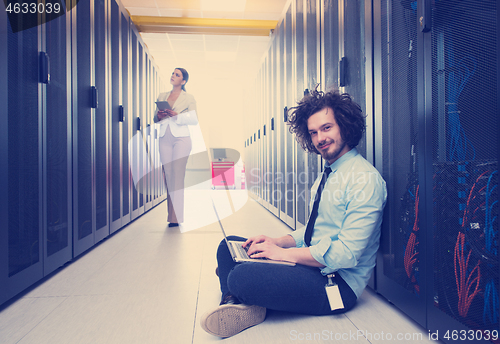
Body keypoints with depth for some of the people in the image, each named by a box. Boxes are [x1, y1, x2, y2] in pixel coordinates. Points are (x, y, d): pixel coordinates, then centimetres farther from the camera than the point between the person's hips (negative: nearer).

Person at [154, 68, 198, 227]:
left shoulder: (189, 98, 6)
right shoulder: (162, 96, 18)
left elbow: (194, 119, -2)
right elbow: (155, 117, 19)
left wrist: (177, 115, -15)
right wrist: (159, 116, -4)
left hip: (181, 138, -4)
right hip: (165, 138, 4)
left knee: (177, 175, -9)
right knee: (168, 175, 0)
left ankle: (176, 216, -5)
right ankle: (172, 214, 7)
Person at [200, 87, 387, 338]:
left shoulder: (365, 178, -17)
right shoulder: (326, 175, 14)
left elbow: (347, 254, -23)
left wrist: (283, 252, -18)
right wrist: (278, 242, -1)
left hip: (338, 282, -10)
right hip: (313, 264, 10)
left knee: (241, 277, -32)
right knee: (228, 246, 7)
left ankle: (245, 307, -2)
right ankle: (235, 305, -14)